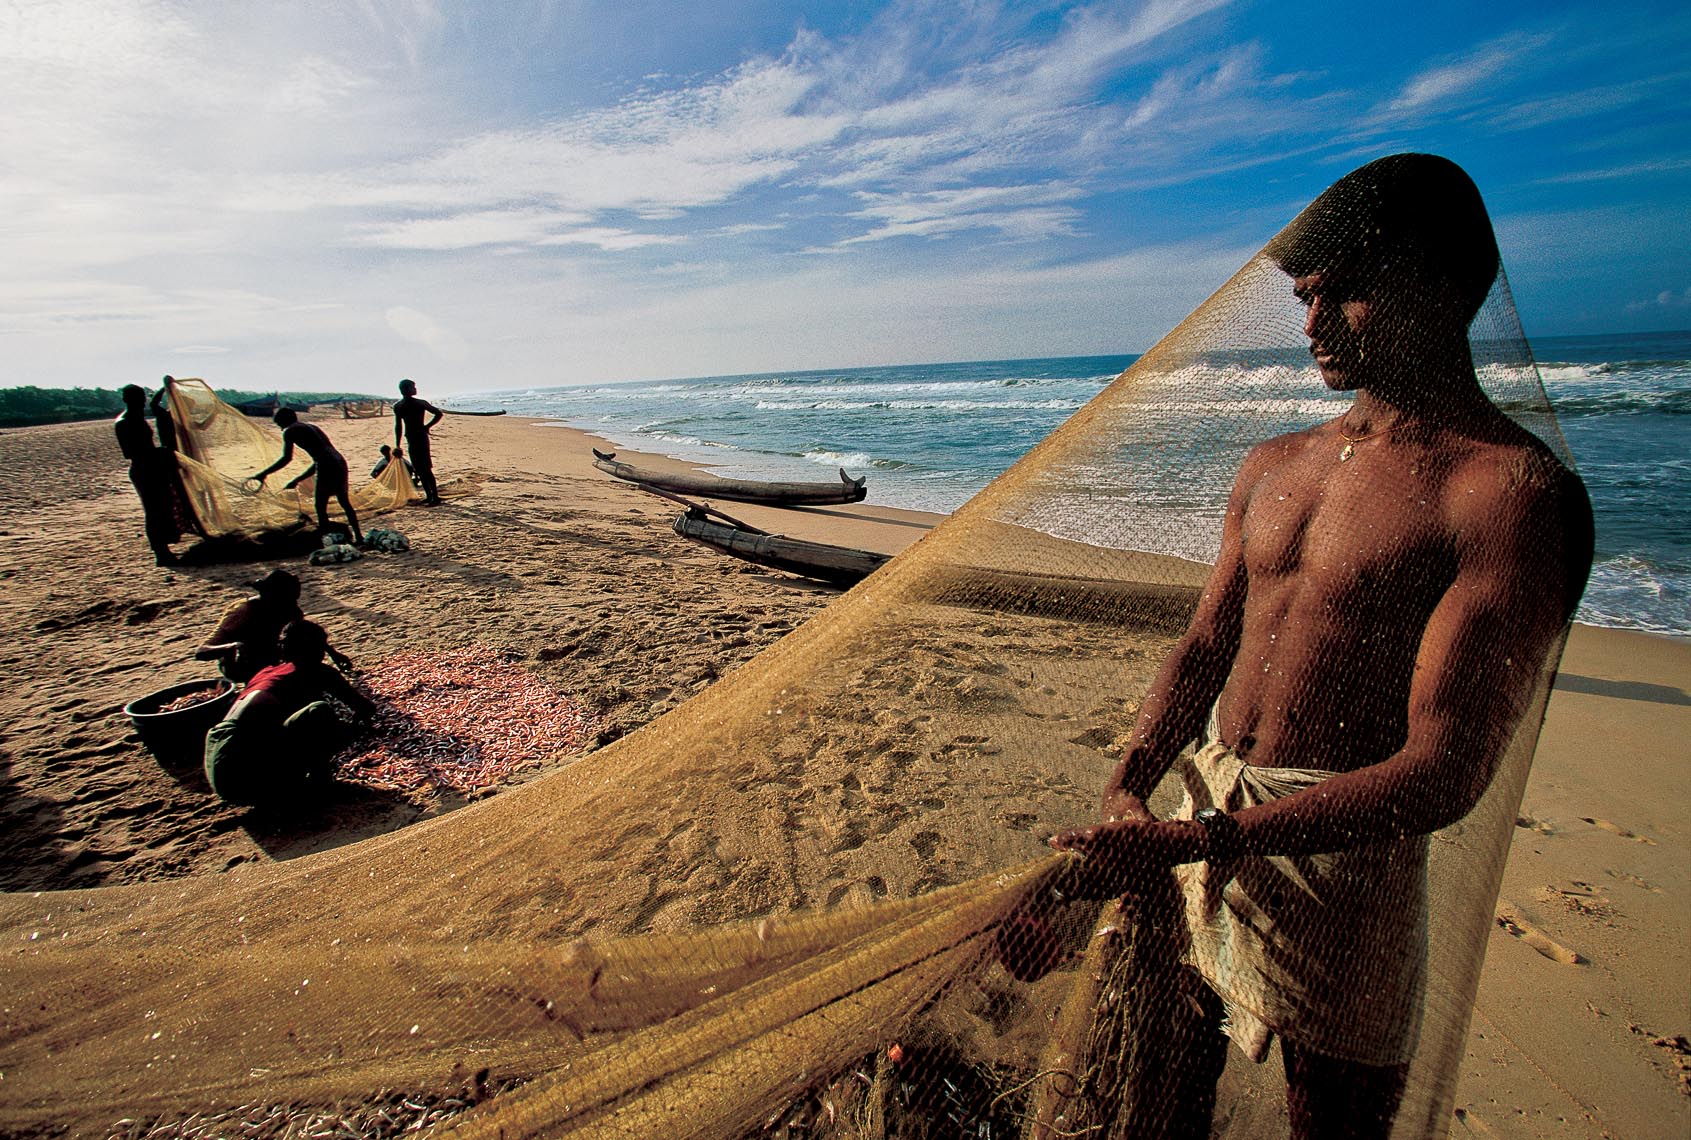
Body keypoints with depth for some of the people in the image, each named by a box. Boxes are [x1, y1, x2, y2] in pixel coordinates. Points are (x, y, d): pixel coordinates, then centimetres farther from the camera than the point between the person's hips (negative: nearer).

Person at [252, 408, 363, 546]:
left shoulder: (290, 431, 5)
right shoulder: (312, 427, 28)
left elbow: (287, 458, -8)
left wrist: (264, 473, 0)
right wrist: (297, 480, 34)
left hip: (327, 467, -8)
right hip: (340, 462, 8)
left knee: (321, 507, 1)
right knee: (345, 502, 21)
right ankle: (358, 537, 27)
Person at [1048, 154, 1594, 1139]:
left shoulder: (1514, 491, -15)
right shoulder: (1275, 467, 7)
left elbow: (1445, 775, -20)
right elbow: (1205, 647, 6)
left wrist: (1197, 841, -28)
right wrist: (1130, 788, -7)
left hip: (1343, 846, -5)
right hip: (1207, 819, 6)